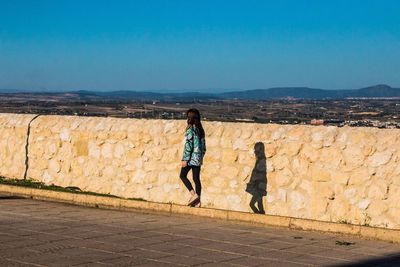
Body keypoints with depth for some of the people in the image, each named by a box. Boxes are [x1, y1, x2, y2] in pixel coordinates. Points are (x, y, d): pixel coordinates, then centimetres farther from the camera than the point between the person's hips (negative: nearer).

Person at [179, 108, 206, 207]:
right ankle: (198, 201, 8)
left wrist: (185, 159, -15)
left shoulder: (190, 129, -13)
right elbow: (203, 145, 14)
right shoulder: (200, 129, 11)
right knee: (196, 178, 9)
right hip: (198, 158, 7)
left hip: (191, 157, -7)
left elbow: (188, 145, -17)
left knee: (182, 175, 4)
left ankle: (193, 194, -8)